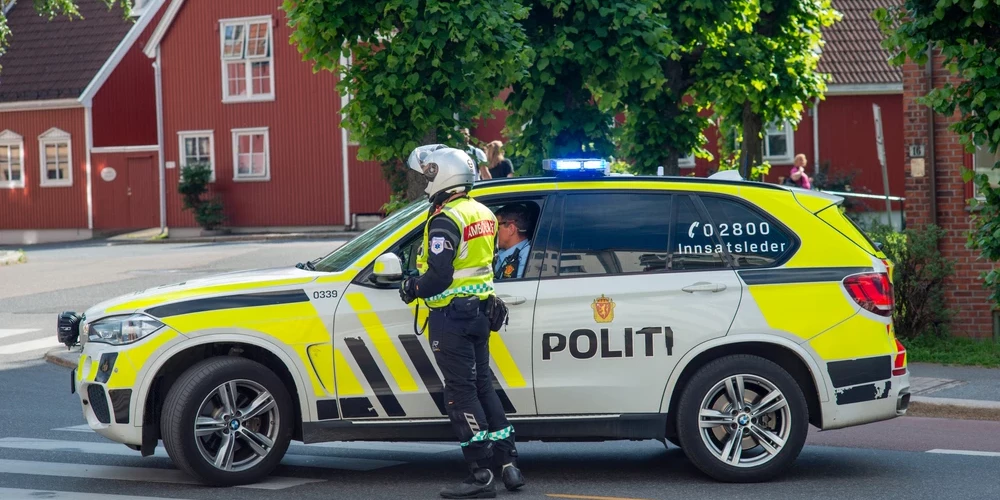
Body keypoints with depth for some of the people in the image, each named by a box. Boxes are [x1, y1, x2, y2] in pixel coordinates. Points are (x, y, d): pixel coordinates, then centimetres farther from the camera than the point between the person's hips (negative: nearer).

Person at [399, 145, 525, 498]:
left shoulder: (445, 221, -18)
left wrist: (411, 290, -4)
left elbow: (438, 277, -23)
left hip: (451, 316, -9)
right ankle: (508, 463, 16)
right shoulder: (483, 214, 11)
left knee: (461, 393, -5)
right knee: (483, 386, 16)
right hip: (479, 311, 9)